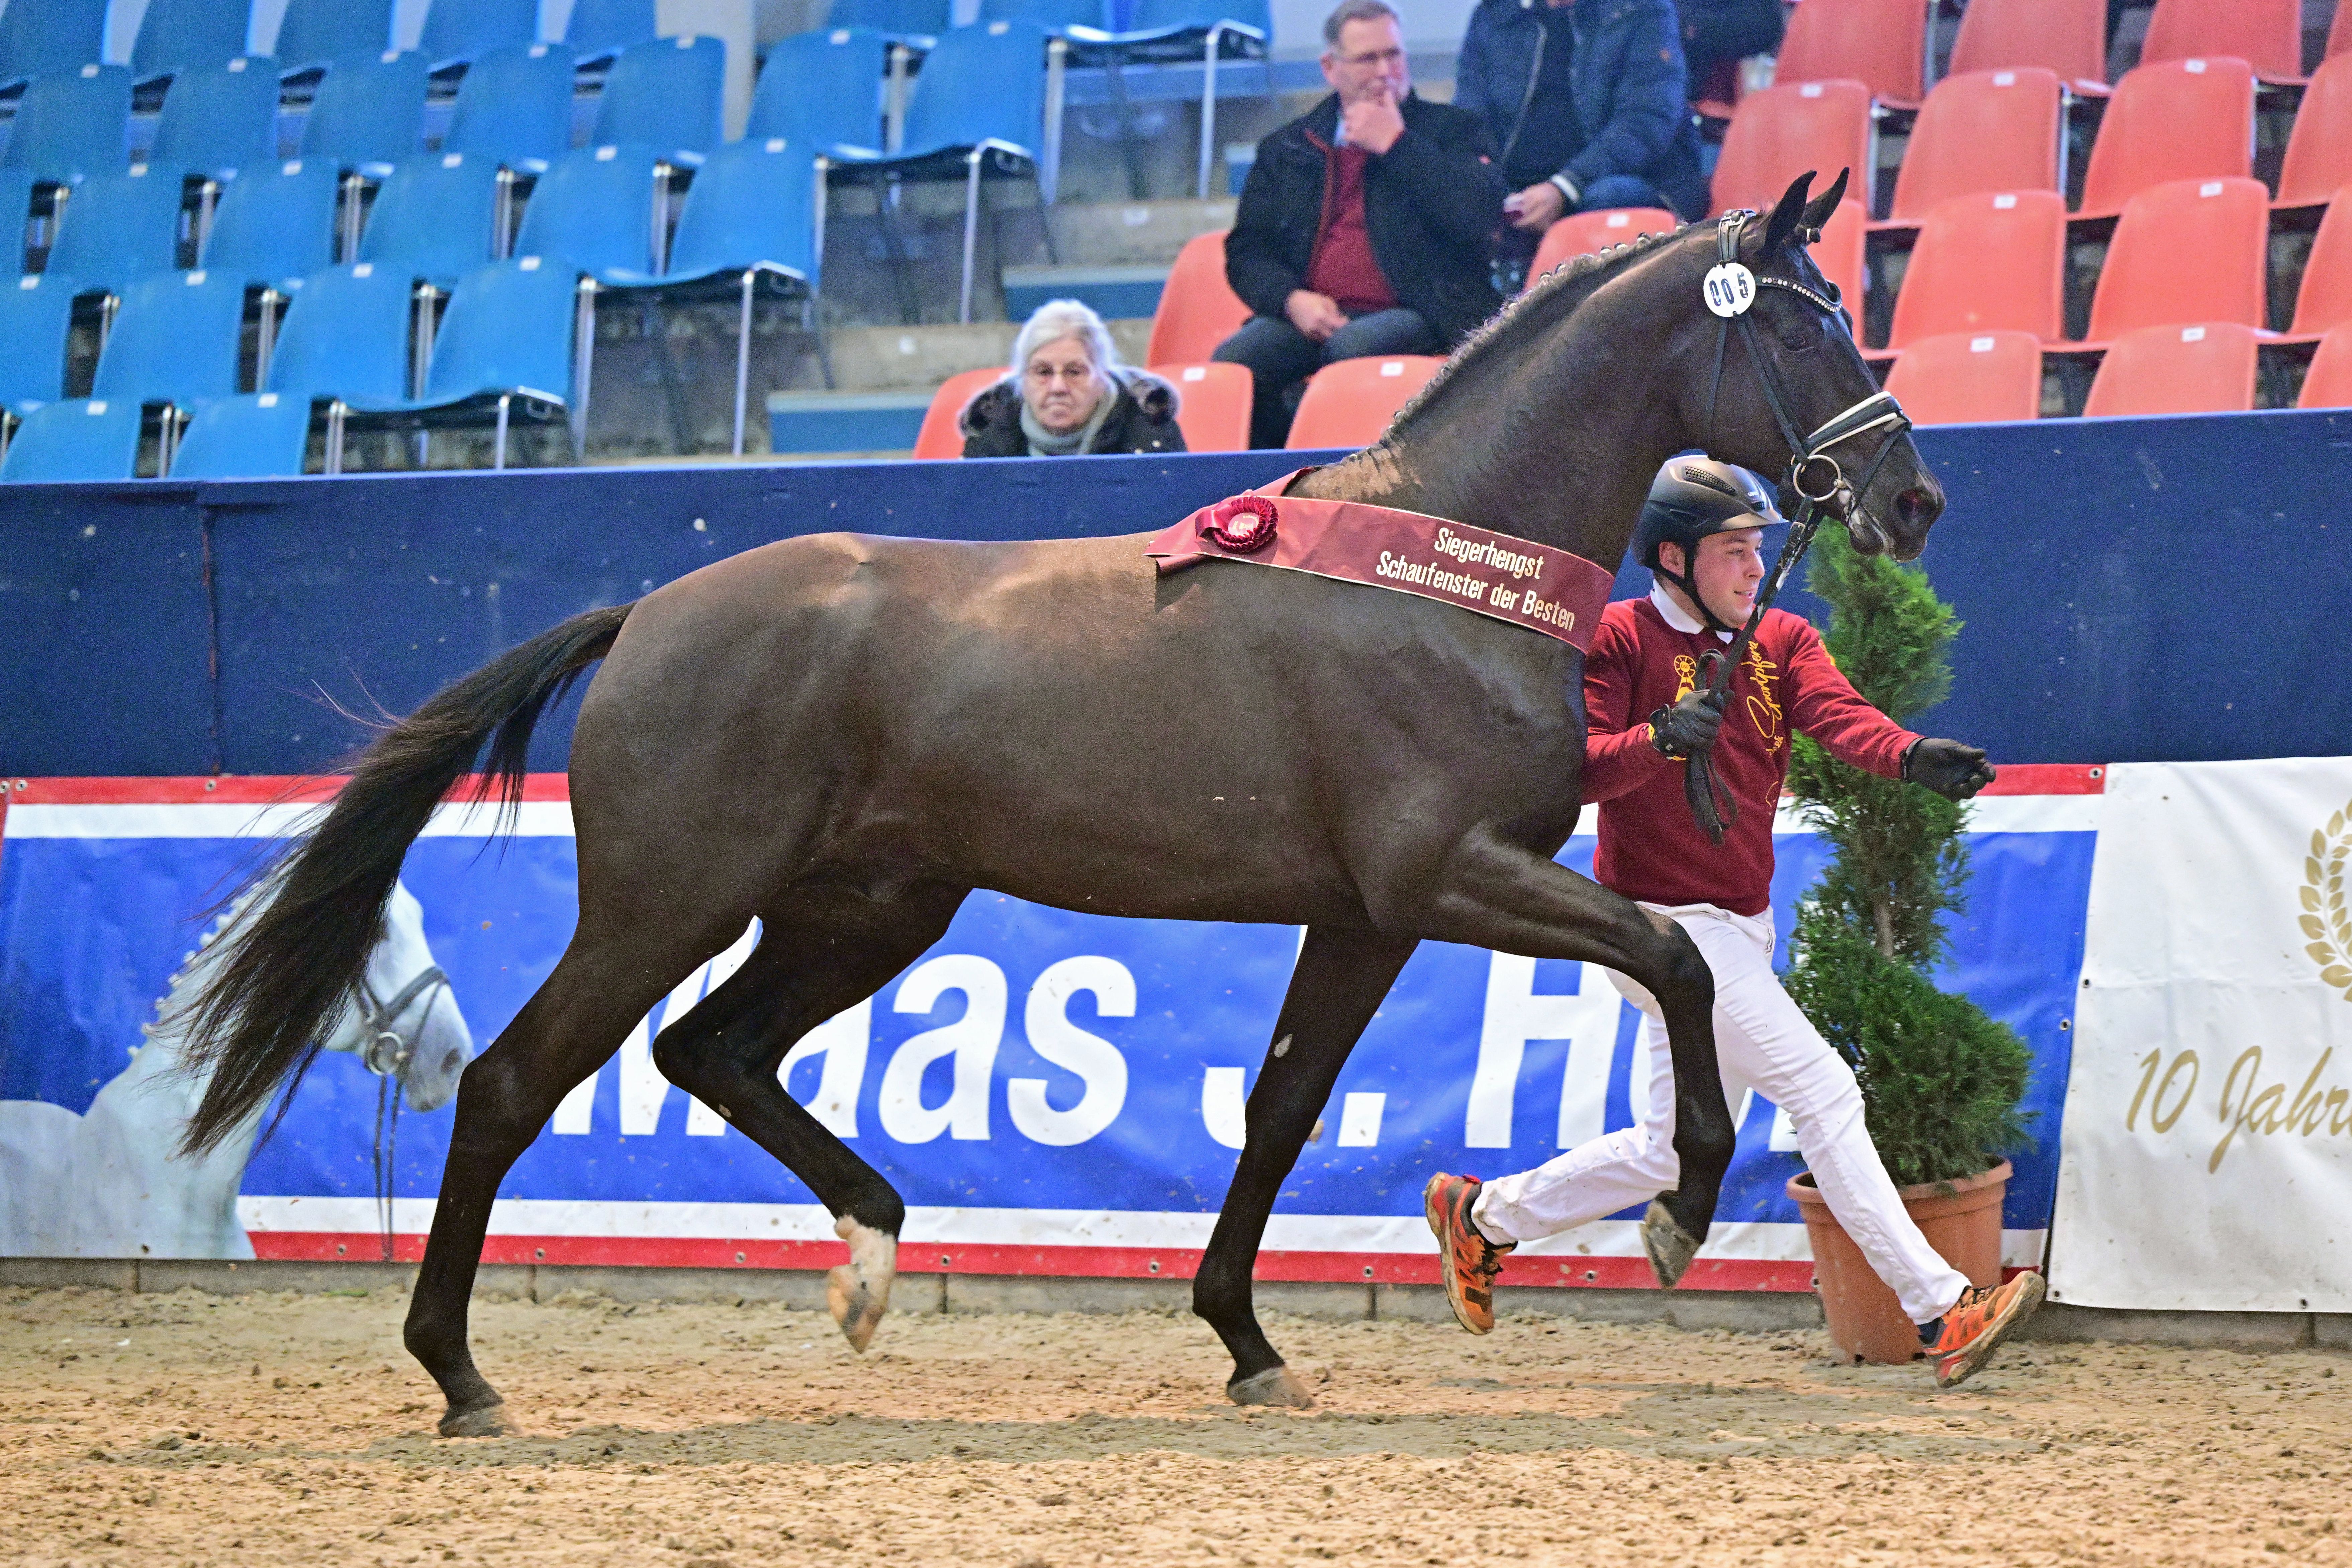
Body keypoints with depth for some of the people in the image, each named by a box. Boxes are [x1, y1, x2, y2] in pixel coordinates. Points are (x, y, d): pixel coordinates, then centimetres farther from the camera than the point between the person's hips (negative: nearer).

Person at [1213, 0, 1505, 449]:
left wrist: (1394, 144, -4)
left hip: (1414, 318, -3)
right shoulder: (1286, 150, 20)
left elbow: (1478, 215, -6)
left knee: (1353, 346, -38)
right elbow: (1246, 251, 16)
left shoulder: (1452, 131, 12)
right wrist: (1291, 299, -6)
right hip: (1310, 321, 3)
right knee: (1232, 361, -29)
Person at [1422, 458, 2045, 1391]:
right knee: (1821, 1090, -16)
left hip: (1742, 928, 8)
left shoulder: (1783, 640, 7)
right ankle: (1941, 1313, -18)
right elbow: (1574, 770, -18)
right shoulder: (1618, 638, -9)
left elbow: (1838, 715, -13)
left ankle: (1480, 1216, 33)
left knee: (1670, 1152, 15)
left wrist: (1913, 757, -34)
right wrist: (1660, 736, -36)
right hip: (1662, 922, -8)